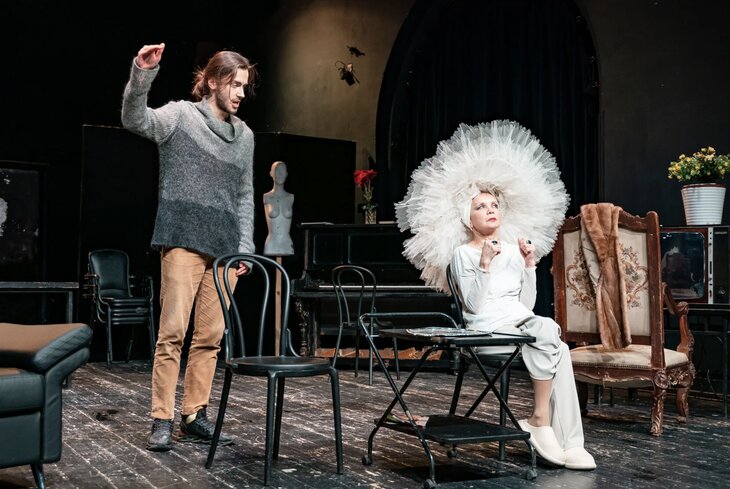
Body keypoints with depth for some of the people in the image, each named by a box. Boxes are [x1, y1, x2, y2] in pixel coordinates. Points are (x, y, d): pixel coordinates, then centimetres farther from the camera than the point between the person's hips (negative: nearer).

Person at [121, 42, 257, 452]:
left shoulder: (245, 135, 17)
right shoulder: (181, 115, 3)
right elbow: (135, 120, -15)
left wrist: (246, 247, 11)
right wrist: (142, 74, -31)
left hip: (225, 248, 5)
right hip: (184, 242, -5)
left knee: (210, 337, 5)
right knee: (173, 332, -8)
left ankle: (194, 417, 13)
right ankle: (162, 420, -1)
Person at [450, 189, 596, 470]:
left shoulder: (513, 251, 19)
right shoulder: (464, 254, 4)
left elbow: (527, 304, 13)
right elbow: (474, 305, -10)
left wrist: (529, 264, 5)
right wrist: (485, 263, -17)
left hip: (521, 322, 5)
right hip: (488, 328, -5)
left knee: (559, 350, -26)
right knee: (548, 330, -30)